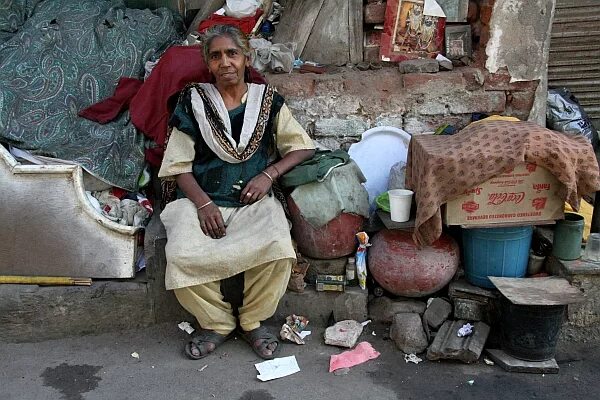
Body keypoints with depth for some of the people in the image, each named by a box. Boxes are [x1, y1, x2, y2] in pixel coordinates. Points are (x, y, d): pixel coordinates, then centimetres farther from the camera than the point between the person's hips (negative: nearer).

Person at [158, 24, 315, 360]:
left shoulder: (268, 100, 9)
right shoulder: (194, 102, 7)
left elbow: (304, 147, 8)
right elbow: (179, 165, 3)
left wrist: (269, 174, -9)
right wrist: (203, 204, -14)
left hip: (254, 201, 0)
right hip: (202, 199, 0)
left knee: (277, 249, -30)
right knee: (183, 256, -29)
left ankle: (253, 320, -1)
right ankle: (217, 322, 0)